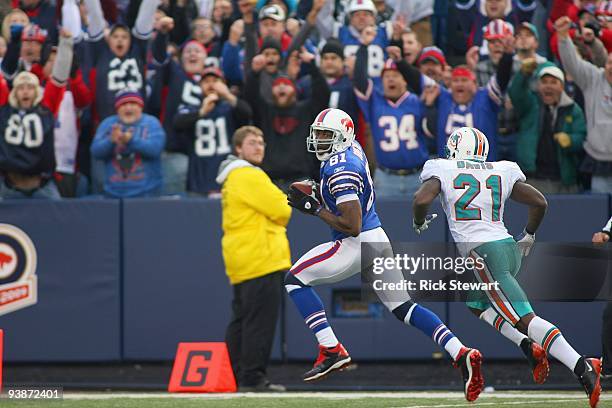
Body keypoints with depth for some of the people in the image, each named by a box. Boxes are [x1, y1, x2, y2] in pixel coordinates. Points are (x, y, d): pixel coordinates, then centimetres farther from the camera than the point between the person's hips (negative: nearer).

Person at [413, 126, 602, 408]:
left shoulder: (443, 170, 5)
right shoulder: (501, 173, 17)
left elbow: (421, 200, -10)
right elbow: (539, 202, 17)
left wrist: (419, 223, 12)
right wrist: (528, 237, 32)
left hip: (483, 252, -6)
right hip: (509, 248, 6)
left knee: (525, 319, -15)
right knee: (476, 303, 30)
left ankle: (582, 368, -31)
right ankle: (530, 347, 11)